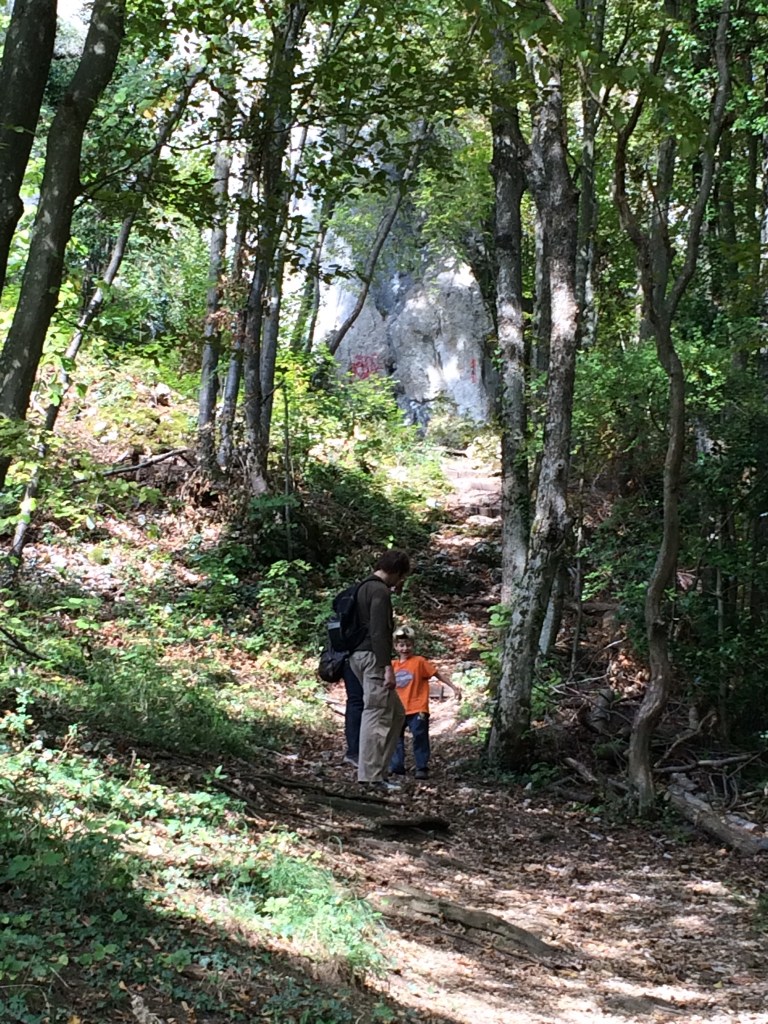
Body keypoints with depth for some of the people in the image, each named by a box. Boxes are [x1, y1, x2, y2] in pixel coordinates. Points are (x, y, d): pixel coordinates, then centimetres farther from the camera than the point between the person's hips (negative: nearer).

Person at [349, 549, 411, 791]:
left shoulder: (365, 588, 19)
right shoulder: (380, 591, -12)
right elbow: (379, 632, -20)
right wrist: (388, 666, -21)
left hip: (359, 655, 10)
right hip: (372, 657, -10)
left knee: (396, 714, 15)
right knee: (377, 716, -8)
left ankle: (377, 767, 14)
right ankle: (371, 776, -8)